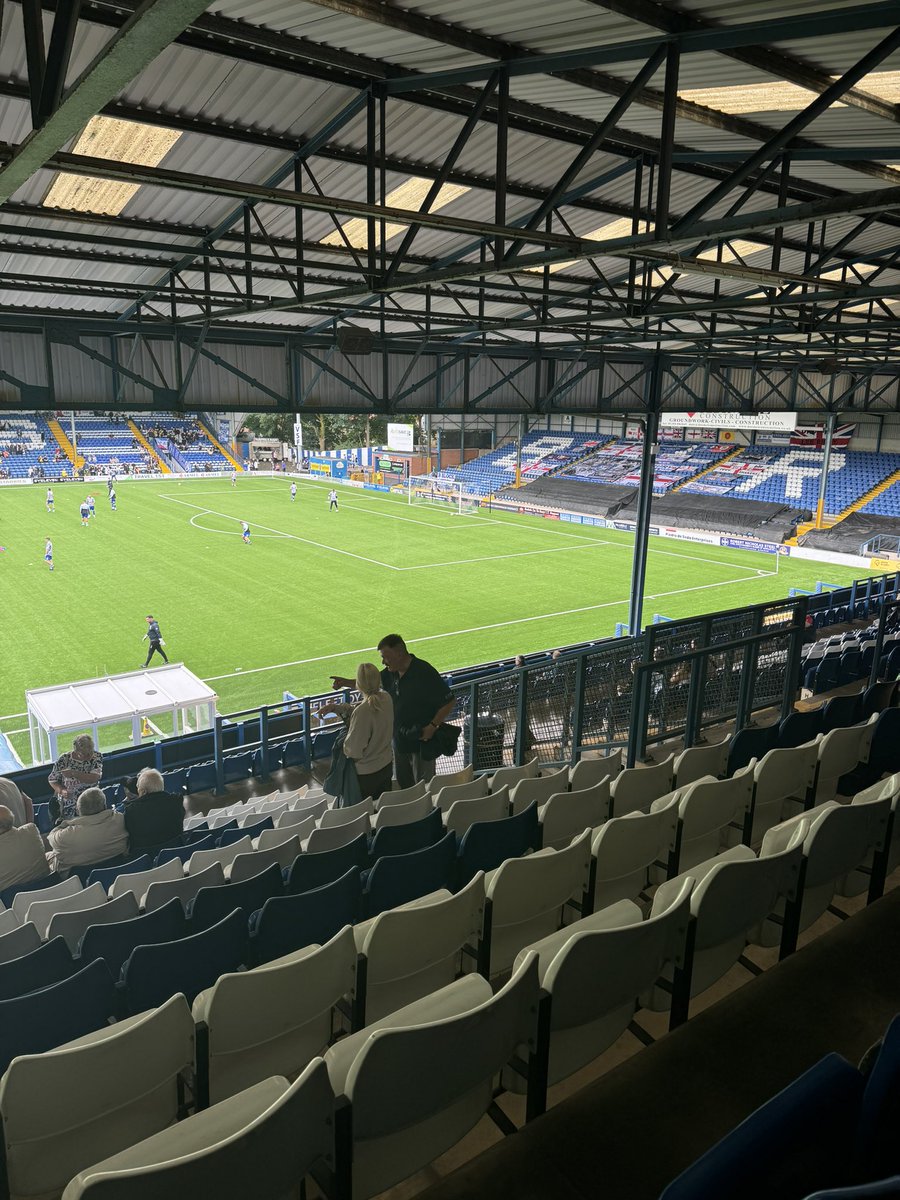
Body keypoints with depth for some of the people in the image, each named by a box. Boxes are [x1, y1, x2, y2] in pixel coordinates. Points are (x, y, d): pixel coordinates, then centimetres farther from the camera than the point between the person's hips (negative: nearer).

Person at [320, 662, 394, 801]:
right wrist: (336, 707, -1)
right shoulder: (386, 698, -9)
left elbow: (354, 750, -24)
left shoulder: (362, 712, -32)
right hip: (387, 765, 7)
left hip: (367, 772, -7)